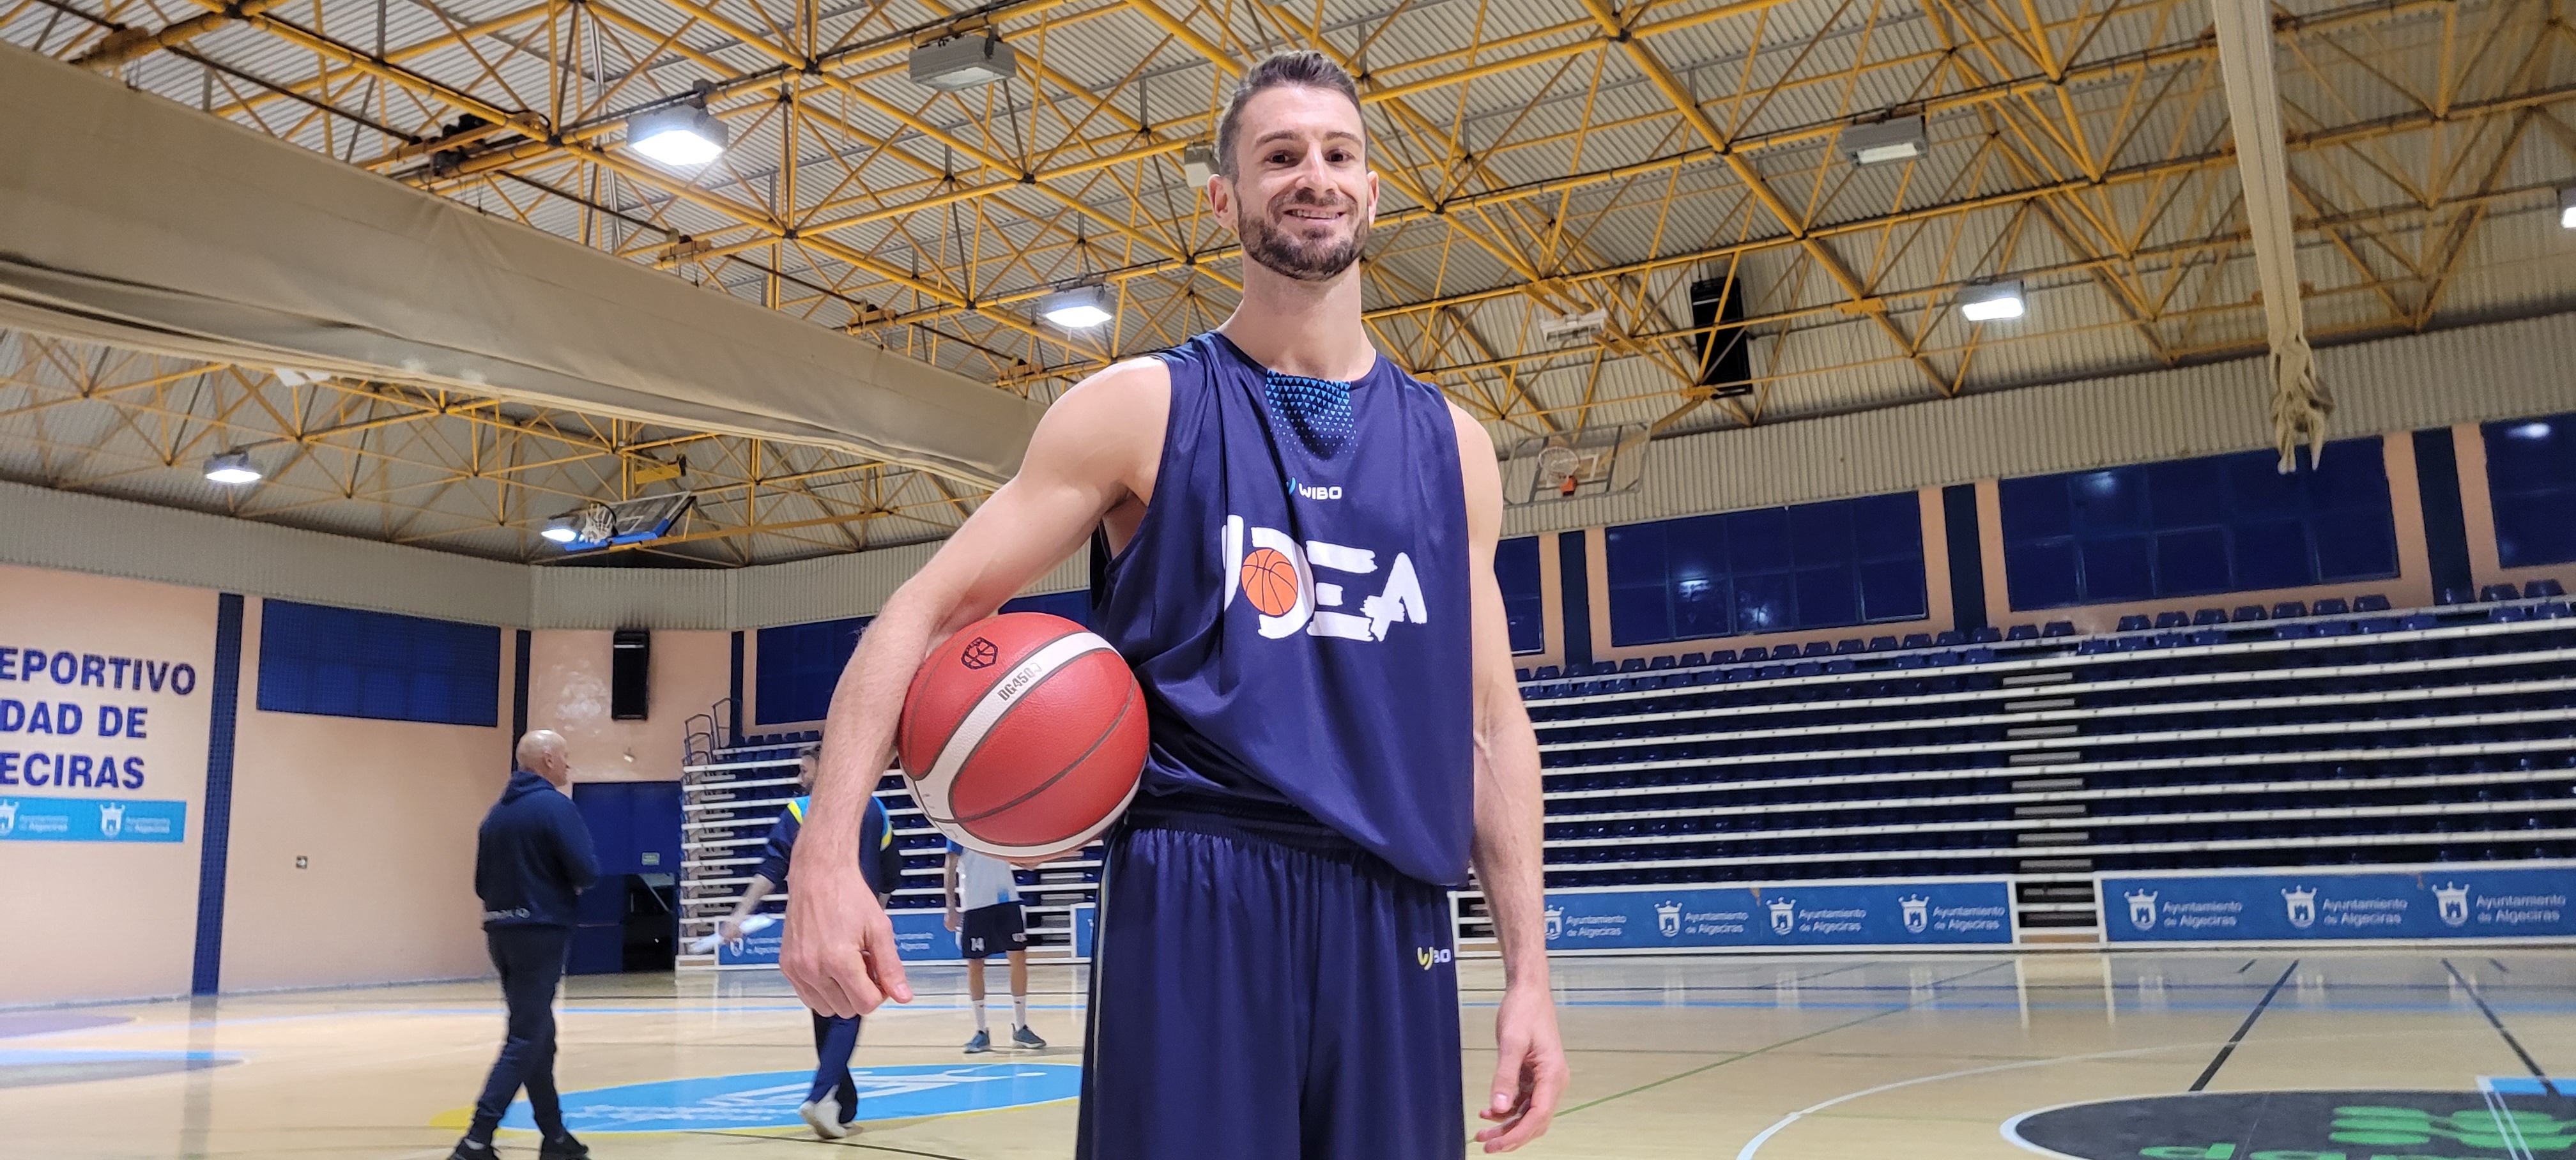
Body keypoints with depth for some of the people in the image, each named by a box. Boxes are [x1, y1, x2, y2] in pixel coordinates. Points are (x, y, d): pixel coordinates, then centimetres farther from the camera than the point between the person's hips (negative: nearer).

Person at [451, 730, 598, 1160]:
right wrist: (565, 880, 8)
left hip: (501, 933, 8)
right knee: (526, 1041, -5)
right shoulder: (556, 806, -11)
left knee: (537, 1036, 15)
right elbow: (588, 873, -13)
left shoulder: (498, 812, 12)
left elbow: (482, 883, 14)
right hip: (540, 934, -8)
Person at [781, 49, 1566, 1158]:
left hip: (1394, 919, 4)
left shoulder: (1451, 445, 12)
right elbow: (923, 611, -1)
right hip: (1195, 907, -3)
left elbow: (1489, 723, 13)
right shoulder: (1142, 407, 2)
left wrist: (1528, 968, 7)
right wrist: (827, 854, -14)